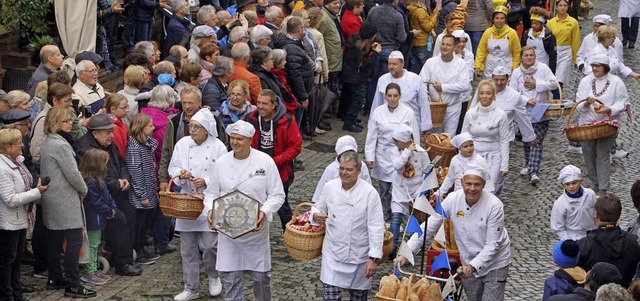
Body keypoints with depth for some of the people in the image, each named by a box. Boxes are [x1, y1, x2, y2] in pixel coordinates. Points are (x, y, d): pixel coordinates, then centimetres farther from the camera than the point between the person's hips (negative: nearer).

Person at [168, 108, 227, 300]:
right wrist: (181, 174, -12)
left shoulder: (218, 147, -6)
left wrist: (206, 182, -19)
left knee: (210, 243, -8)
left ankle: (213, 276, 23)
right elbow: (172, 168, 9)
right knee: (188, 247, 6)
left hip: (210, 203, -3)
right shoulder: (182, 144, 2)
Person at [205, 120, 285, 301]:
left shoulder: (265, 162, -7)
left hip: (256, 228, -2)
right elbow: (211, 192, 9)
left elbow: (277, 195, -4)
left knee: (260, 275, 7)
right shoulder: (221, 163, 0)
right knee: (230, 276, 5)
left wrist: (265, 211, -21)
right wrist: (211, 209, -11)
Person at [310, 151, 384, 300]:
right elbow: (318, 208, 13)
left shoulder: (369, 193, -13)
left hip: (359, 257, -2)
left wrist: (373, 258, -16)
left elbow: (376, 228, -12)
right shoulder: (330, 187, -2)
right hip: (333, 254, 2)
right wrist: (315, 215, -13)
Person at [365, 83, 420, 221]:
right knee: (384, 190, 11)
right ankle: (387, 218, 25)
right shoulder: (378, 112, -1)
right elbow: (371, 136, 3)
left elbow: (414, 137, 1)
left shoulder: (408, 113, -5)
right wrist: (369, 157, -1)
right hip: (383, 156, 3)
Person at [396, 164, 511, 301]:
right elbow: (428, 227, -12)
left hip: (494, 264, -3)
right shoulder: (453, 199, -13)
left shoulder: (494, 205, -22)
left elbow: (492, 244, -19)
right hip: (469, 263, 4)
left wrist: (473, 266, -30)